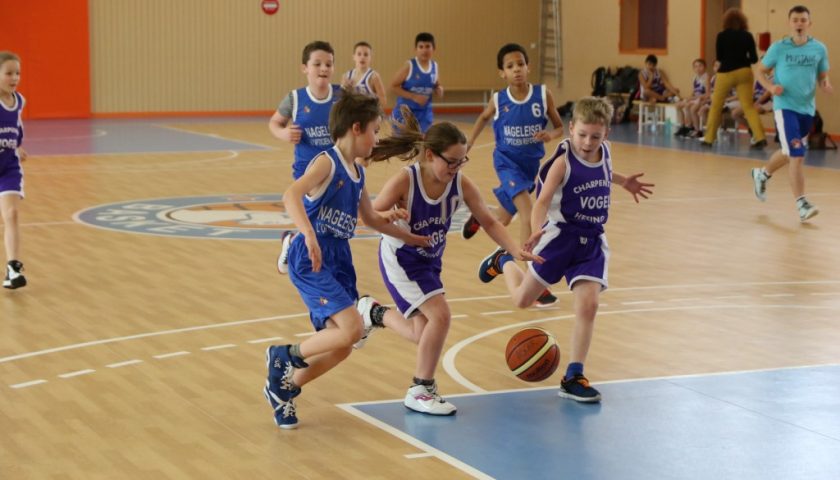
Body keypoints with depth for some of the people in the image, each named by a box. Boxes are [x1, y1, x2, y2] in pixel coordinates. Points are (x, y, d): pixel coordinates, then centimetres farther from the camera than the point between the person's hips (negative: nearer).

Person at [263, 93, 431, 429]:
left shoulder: (358, 173, 14)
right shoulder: (326, 163, -12)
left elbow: (371, 219, 30)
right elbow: (291, 195, -30)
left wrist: (408, 237, 34)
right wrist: (309, 235, -45)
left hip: (340, 261, 9)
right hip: (311, 261, -9)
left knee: (341, 346, 7)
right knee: (352, 328, -21)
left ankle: (283, 388, 24)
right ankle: (284, 356, -1)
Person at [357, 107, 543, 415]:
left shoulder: (461, 184, -16)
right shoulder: (404, 181, -27)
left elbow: (489, 222, -6)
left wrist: (515, 250, -19)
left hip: (431, 261, 6)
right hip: (400, 259, -6)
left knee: (424, 335, 11)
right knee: (440, 315, -21)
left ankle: (374, 312, 39)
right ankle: (420, 391, -5)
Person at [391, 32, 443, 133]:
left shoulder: (435, 67, 2)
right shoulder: (409, 66, -13)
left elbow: (437, 87, 17)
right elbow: (393, 86, -13)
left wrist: (439, 90, -8)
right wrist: (413, 96, -21)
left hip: (425, 112, 5)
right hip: (405, 111, -5)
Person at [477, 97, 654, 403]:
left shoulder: (604, 152, 0)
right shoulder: (563, 161, -18)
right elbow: (542, 201, -29)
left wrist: (623, 182, 31)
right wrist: (536, 231, -46)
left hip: (592, 242, 4)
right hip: (560, 236, -4)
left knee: (588, 306, -11)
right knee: (522, 299, 10)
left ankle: (573, 377, -4)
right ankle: (502, 262, 44)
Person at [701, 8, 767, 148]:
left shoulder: (722, 36, -5)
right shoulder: (748, 36, -1)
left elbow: (719, 57, 2)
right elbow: (754, 58, -1)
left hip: (726, 72, -2)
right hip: (744, 72, 2)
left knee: (716, 106, 11)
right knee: (748, 106, 3)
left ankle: (709, 138, 13)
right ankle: (760, 138, -9)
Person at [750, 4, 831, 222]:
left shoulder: (819, 49, 1)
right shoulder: (778, 48, -5)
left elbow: (822, 76, 11)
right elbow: (760, 71, 4)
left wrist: (825, 85, -13)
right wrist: (770, 87, -15)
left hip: (807, 108, 4)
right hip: (785, 106, -4)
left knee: (788, 153, 21)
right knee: (797, 156, -15)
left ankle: (762, 174, 49)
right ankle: (802, 205, -13)